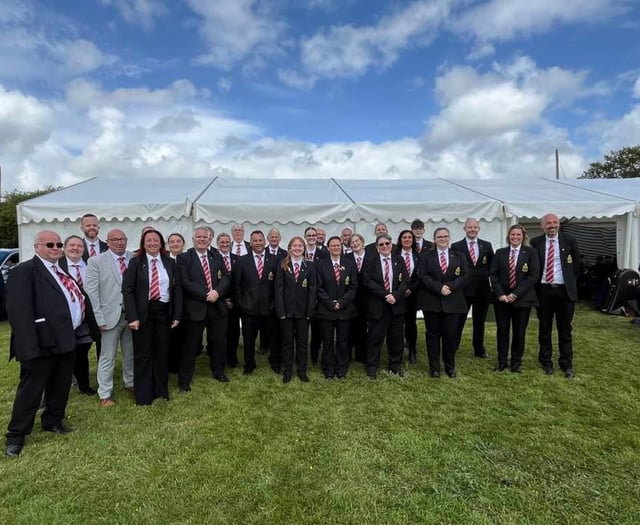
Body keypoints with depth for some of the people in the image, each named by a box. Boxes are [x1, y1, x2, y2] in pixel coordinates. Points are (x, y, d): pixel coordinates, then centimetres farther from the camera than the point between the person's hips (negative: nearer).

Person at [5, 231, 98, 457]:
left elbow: (79, 300, 19)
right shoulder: (25, 271, -12)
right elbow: (19, 311, -20)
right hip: (43, 343, -8)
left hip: (66, 339, 8)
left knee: (60, 386, 19)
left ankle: (53, 421, 36)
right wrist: (29, 347, -25)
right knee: (30, 389, 5)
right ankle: (16, 434, 20)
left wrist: (93, 327, 15)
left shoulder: (61, 272, 15)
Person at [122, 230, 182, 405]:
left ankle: (161, 390, 27)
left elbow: (177, 289, 6)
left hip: (164, 312, 3)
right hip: (143, 313, -2)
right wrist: (132, 317, -15)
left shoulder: (170, 262, 5)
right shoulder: (135, 262, -2)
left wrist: (177, 314, 1)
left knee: (162, 352, 11)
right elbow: (128, 290, -7)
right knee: (142, 354, 7)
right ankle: (143, 394, 21)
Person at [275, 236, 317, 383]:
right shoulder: (282, 265, 1)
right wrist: (281, 310, -10)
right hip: (286, 309, 0)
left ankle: (302, 371, 23)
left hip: (303, 310, 1)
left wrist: (310, 310, -8)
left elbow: (312, 289, 0)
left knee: (302, 342, 10)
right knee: (287, 341, 9)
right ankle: (287, 371, 22)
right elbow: (278, 288, -2)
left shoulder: (310, 265, 3)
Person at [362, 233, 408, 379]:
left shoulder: (399, 260, 7)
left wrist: (395, 295, -16)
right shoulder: (371, 261, 0)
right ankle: (372, 367, 16)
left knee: (396, 337, 11)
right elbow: (367, 281, -10)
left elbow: (405, 280, 0)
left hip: (396, 305, 2)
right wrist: (385, 294, -17)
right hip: (377, 306, -2)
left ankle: (396, 365, 25)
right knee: (375, 337, 4)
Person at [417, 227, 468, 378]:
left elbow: (464, 276, 0)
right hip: (431, 301, -1)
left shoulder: (458, 256, 10)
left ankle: (450, 367, 20)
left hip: (452, 302, 1)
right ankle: (434, 368, 15)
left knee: (450, 335, 4)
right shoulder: (426, 256, 5)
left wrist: (450, 286, -16)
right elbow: (423, 276, -6)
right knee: (433, 334, 5)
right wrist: (439, 288, -17)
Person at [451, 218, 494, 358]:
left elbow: (492, 266, 8)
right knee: (458, 322, 3)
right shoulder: (456, 246, -1)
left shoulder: (487, 245, 7)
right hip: (463, 290, -3)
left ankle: (479, 349, 31)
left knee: (480, 322, 15)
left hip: (482, 290, 3)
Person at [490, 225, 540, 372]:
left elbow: (533, 276, -7)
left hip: (522, 299, -1)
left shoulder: (531, 253, 0)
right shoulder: (500, 253, 7)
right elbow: (493, 275, 2)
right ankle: (502, 361, 19)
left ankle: (516, 362, 23)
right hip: (501, 299, 2)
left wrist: (515, 294, -13)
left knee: (519, 332, 8)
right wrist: (500, 294, -10)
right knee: (502, 331, 6)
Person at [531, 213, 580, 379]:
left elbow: (577, 264, 9)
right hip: (544, 290, 0)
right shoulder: (535, 243, 0)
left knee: (565, 329, 7)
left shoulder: (569, 241, 1)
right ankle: (546, 362, 23)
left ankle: (567, 364, 19)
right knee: (544, 328, 10)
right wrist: (535, 285, 1)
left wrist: (571, 282, 6)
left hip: (565, 290, 0)